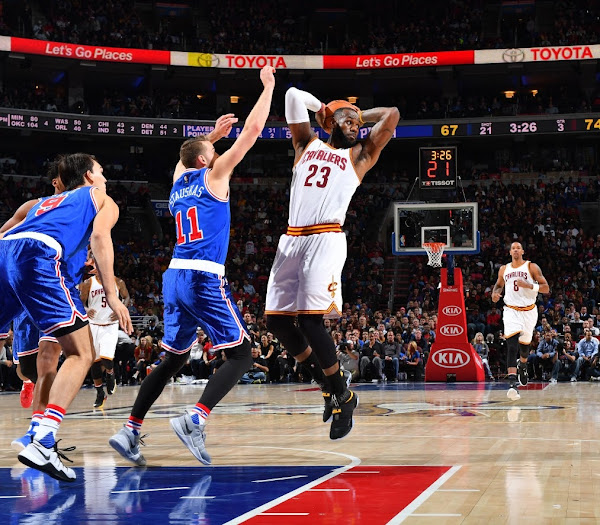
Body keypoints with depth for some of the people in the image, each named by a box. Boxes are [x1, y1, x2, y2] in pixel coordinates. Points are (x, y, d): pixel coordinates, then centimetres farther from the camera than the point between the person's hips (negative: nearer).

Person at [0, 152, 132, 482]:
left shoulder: (44, 202, 40)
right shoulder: (102, 199, 24)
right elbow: (99, 236, 3)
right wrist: (111, 294, -3)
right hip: (38, 255, -6)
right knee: (81, 354, -1)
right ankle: (42, 443, -19)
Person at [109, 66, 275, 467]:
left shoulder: (179, 182, 19)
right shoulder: (213, 176, 2)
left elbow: (190, 153, 45)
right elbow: (253, 130, 3)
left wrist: (214, 134, 50)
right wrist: (268, 86, 11)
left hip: (175, 276, 7)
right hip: (204, 277, -7)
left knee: (174, 358, 16)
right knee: (241, 353, -3)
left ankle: (130, 431, 6)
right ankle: (195, 420, -22)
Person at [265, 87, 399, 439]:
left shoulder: (359, 156, 13)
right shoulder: (308, 145, 21)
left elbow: (392, 115, 7)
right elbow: (294, 95, 20)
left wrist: (360, 116, 21)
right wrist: (323, 108, 27)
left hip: (327, 240, -5)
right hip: (292, 240, 5)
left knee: (309, 319, -17)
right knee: (277, 321, 1)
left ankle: (343, 396, -3)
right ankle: (328, 381, 18)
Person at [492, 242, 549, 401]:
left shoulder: (532, 267, -3)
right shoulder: (504, 269, 7)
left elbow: (546, 288, -7)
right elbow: (499, 284, 25)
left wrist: (528, 285, -22)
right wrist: (495, 292, 2)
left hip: (528, 311, 0)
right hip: (511, 310, 0)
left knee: (524, 344, 16)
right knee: (512, 345, -18)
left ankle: (522, 364, 53)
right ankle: (512, 383, -29)